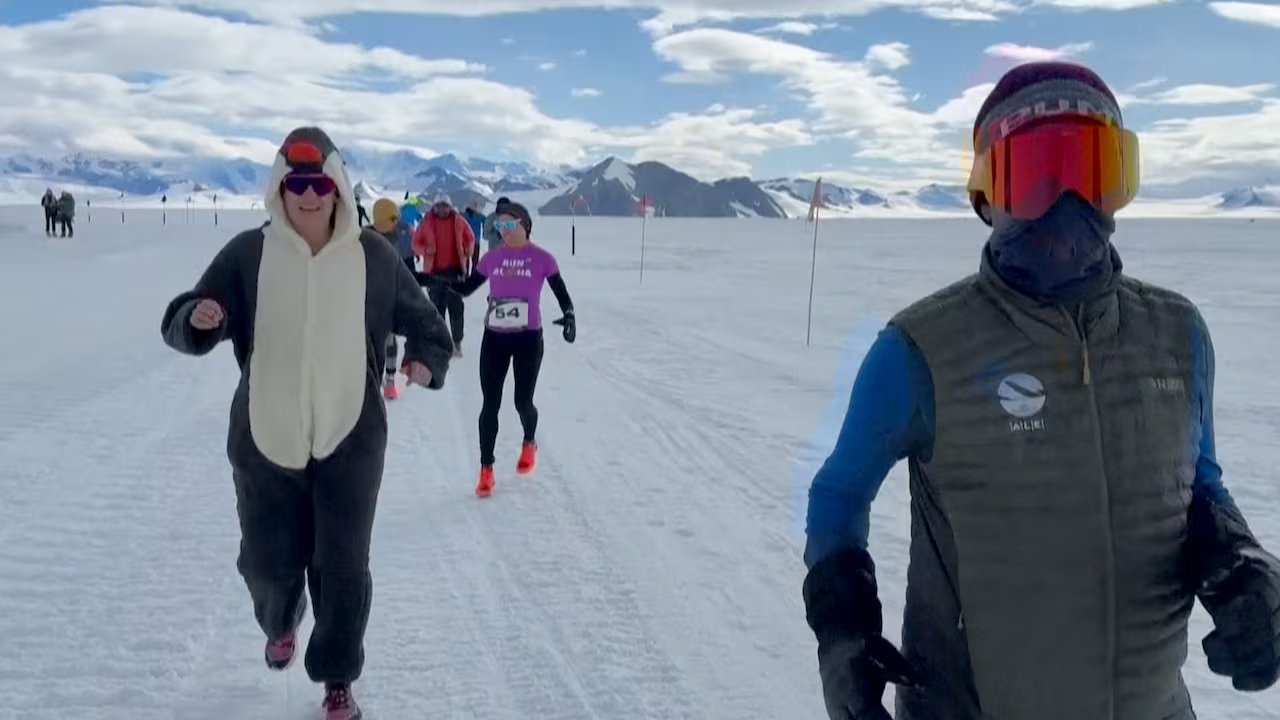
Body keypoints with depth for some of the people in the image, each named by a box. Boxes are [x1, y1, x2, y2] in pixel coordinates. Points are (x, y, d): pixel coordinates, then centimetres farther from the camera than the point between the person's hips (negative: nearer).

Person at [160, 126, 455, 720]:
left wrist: (427, 360, -10)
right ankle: (280, 624, 50)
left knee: (343, 566, 5)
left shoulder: (372, 255, -2)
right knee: (267, 561, 13)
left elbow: (423, 320, 10)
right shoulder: (250, 252, -4)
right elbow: (180, 327, -2)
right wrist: (198, 319, -26)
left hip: (349, 439, 0)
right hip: (265, 439, 1)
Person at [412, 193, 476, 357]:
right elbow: (416, 243, 6)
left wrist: (468, 252, -7)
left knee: (456, 307, 0)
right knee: (437, 307, 6)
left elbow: (470, 239, 12)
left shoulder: (459, 221, 0)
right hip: (434, 271, 0)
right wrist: (425, 250, -15)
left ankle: (457, 342, 8)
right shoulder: (426, 223, 0)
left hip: (455, 270, 0)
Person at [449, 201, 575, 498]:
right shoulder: (492, 258, 2)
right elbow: (466, 289, 8)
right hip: (494, 338, 2)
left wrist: (569, 317, -25)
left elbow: (562, 294, -5)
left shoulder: (542, 259, -6)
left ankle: (529, 443, 40)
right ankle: (486, 470, 12)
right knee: (490, 404, 2)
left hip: (528, 338, -2)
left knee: (523, 401, 6)